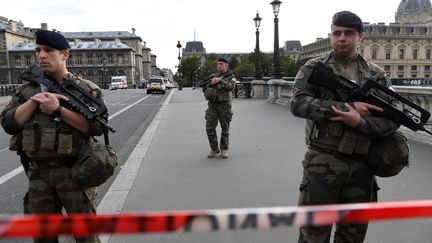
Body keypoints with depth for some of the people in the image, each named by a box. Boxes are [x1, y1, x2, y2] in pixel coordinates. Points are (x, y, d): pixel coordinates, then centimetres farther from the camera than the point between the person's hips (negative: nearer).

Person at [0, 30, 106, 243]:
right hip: (38, 174, 4)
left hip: (75, 172, -4)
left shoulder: (86, 89, -3)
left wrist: (58, 110, -19)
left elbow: (98, 126, -15)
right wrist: (34, 100, -12)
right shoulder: (27, 89, 8)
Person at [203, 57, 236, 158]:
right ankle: (214, 148, 9)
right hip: (212, 105, 3)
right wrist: (211, 83, -10)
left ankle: (224, 149, 15)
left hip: (224, 105, -3)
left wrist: (220, 80, -22)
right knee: (209, 128, -5)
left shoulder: (231, 77, 6)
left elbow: (230, 86, -15)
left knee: (225, 129, 3)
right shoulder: (213, 77, 18)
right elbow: (204, 88, 10)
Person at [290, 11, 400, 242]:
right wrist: (347, 107, -19)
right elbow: (298, 103, -15)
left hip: (362, 165, 4)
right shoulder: (314, 67, -1)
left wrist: (359, 122, -20)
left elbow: (392, 120, 0)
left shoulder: (377, 75, 7)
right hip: (323, 162, -3)